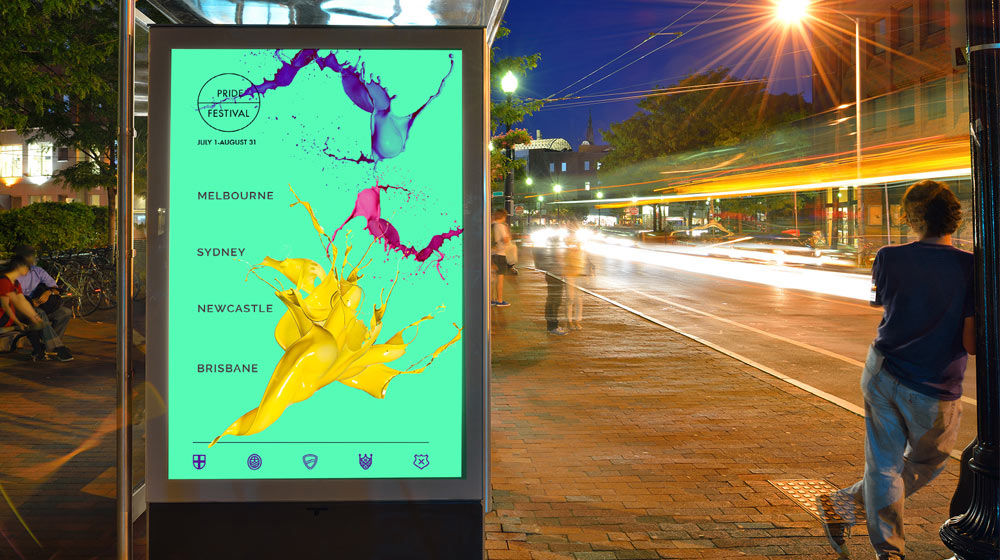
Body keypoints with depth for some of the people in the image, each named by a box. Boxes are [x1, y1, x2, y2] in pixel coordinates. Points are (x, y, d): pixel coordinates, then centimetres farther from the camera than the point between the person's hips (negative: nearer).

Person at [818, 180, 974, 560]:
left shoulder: (889, 259, -7)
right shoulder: (970, 268, -15)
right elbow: (972, 344, -16)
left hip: (881, 372, 3)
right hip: (934, 392, -2)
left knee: (884, 464, 12)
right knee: (926, 465, 22)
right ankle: (850, 501, 19)